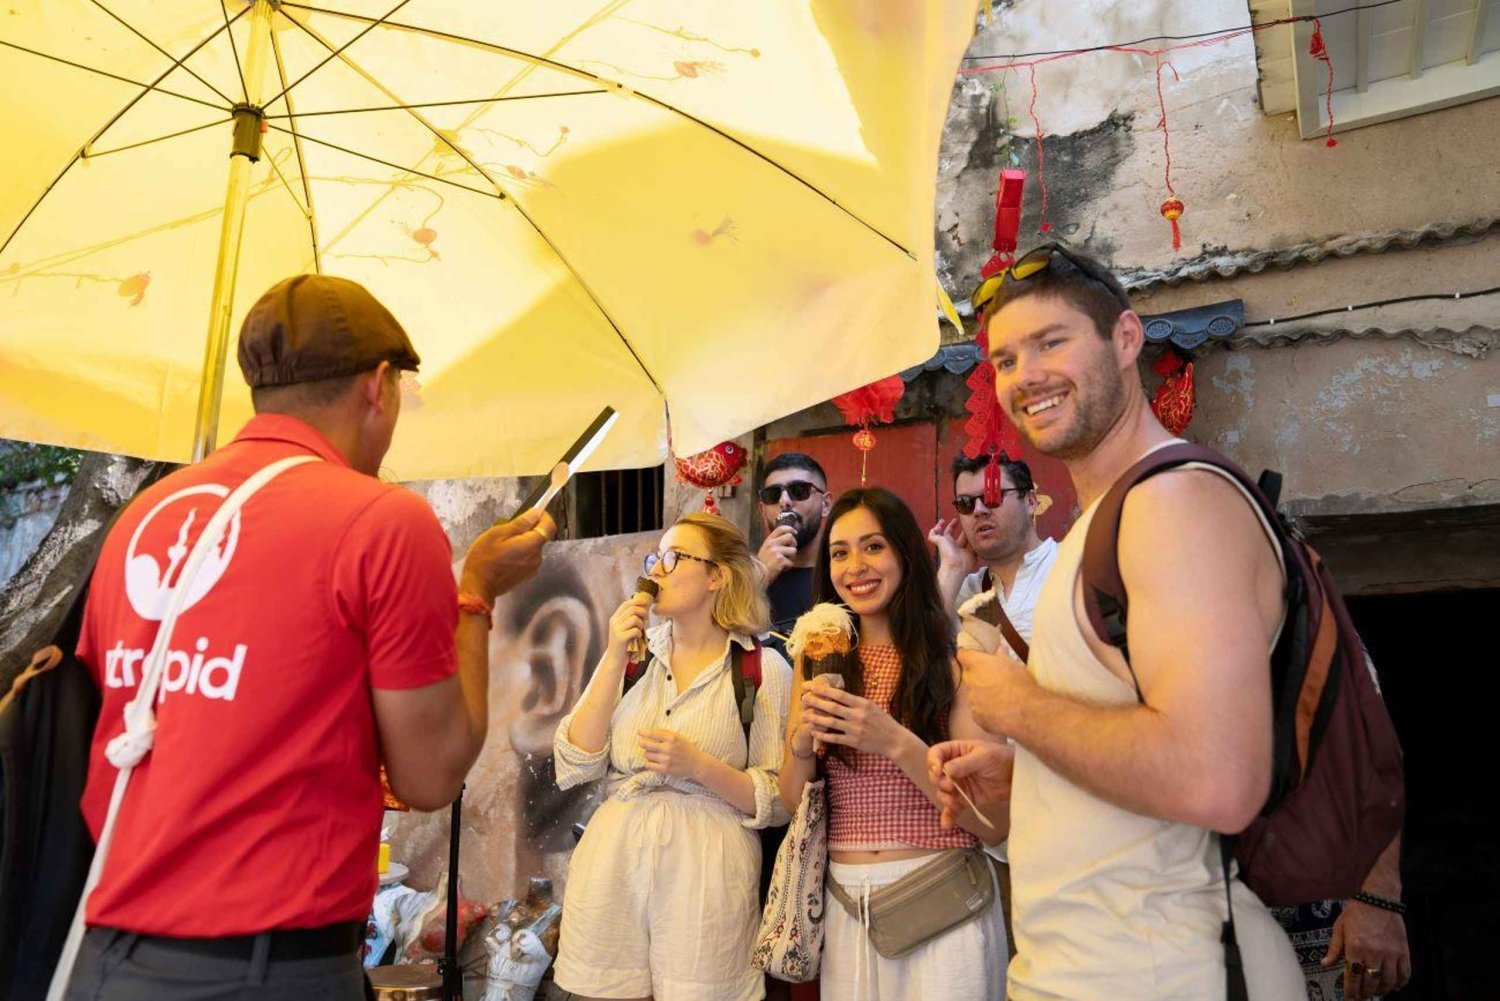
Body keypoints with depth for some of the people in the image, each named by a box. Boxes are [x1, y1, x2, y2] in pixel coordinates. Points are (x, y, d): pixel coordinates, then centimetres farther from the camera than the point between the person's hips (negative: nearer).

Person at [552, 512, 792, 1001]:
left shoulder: (763, 667, -4)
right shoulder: (634, 652, 7)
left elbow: (778, 800, -3)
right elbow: (574, 767, -2)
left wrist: (698, 765, -18)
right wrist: (614, 658, -8)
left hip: (706, 875, -3)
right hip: (612, 865, 3)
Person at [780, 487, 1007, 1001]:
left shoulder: (953, 662, -9)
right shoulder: (819, 663, 3)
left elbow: (994, 821, -14)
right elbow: (793, 804, 5)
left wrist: (897, 743, -26)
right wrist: (801, 745, -16)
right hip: (845, 907, 4)